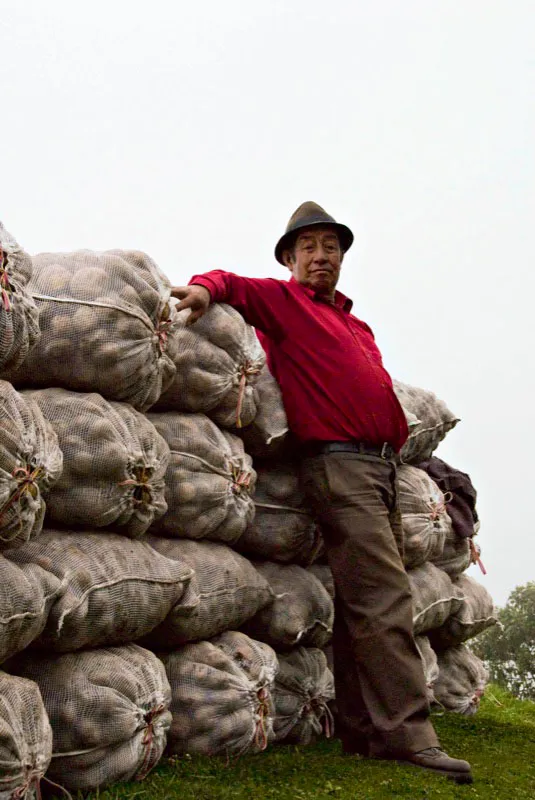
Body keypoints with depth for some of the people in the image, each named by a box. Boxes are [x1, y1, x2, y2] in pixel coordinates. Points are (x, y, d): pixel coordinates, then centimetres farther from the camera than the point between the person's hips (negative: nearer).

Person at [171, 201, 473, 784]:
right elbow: (232, 284, -4)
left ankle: (362, 732, 12)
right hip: (337, 460, -8)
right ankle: (406, 735, -14)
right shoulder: (281, 299, 6)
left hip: (380, 464, 8)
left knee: (363, 604, 7)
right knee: (385, 598, -15)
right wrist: (206, 287, -25)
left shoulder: (357, 326, 27)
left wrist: (397, 437, 14)